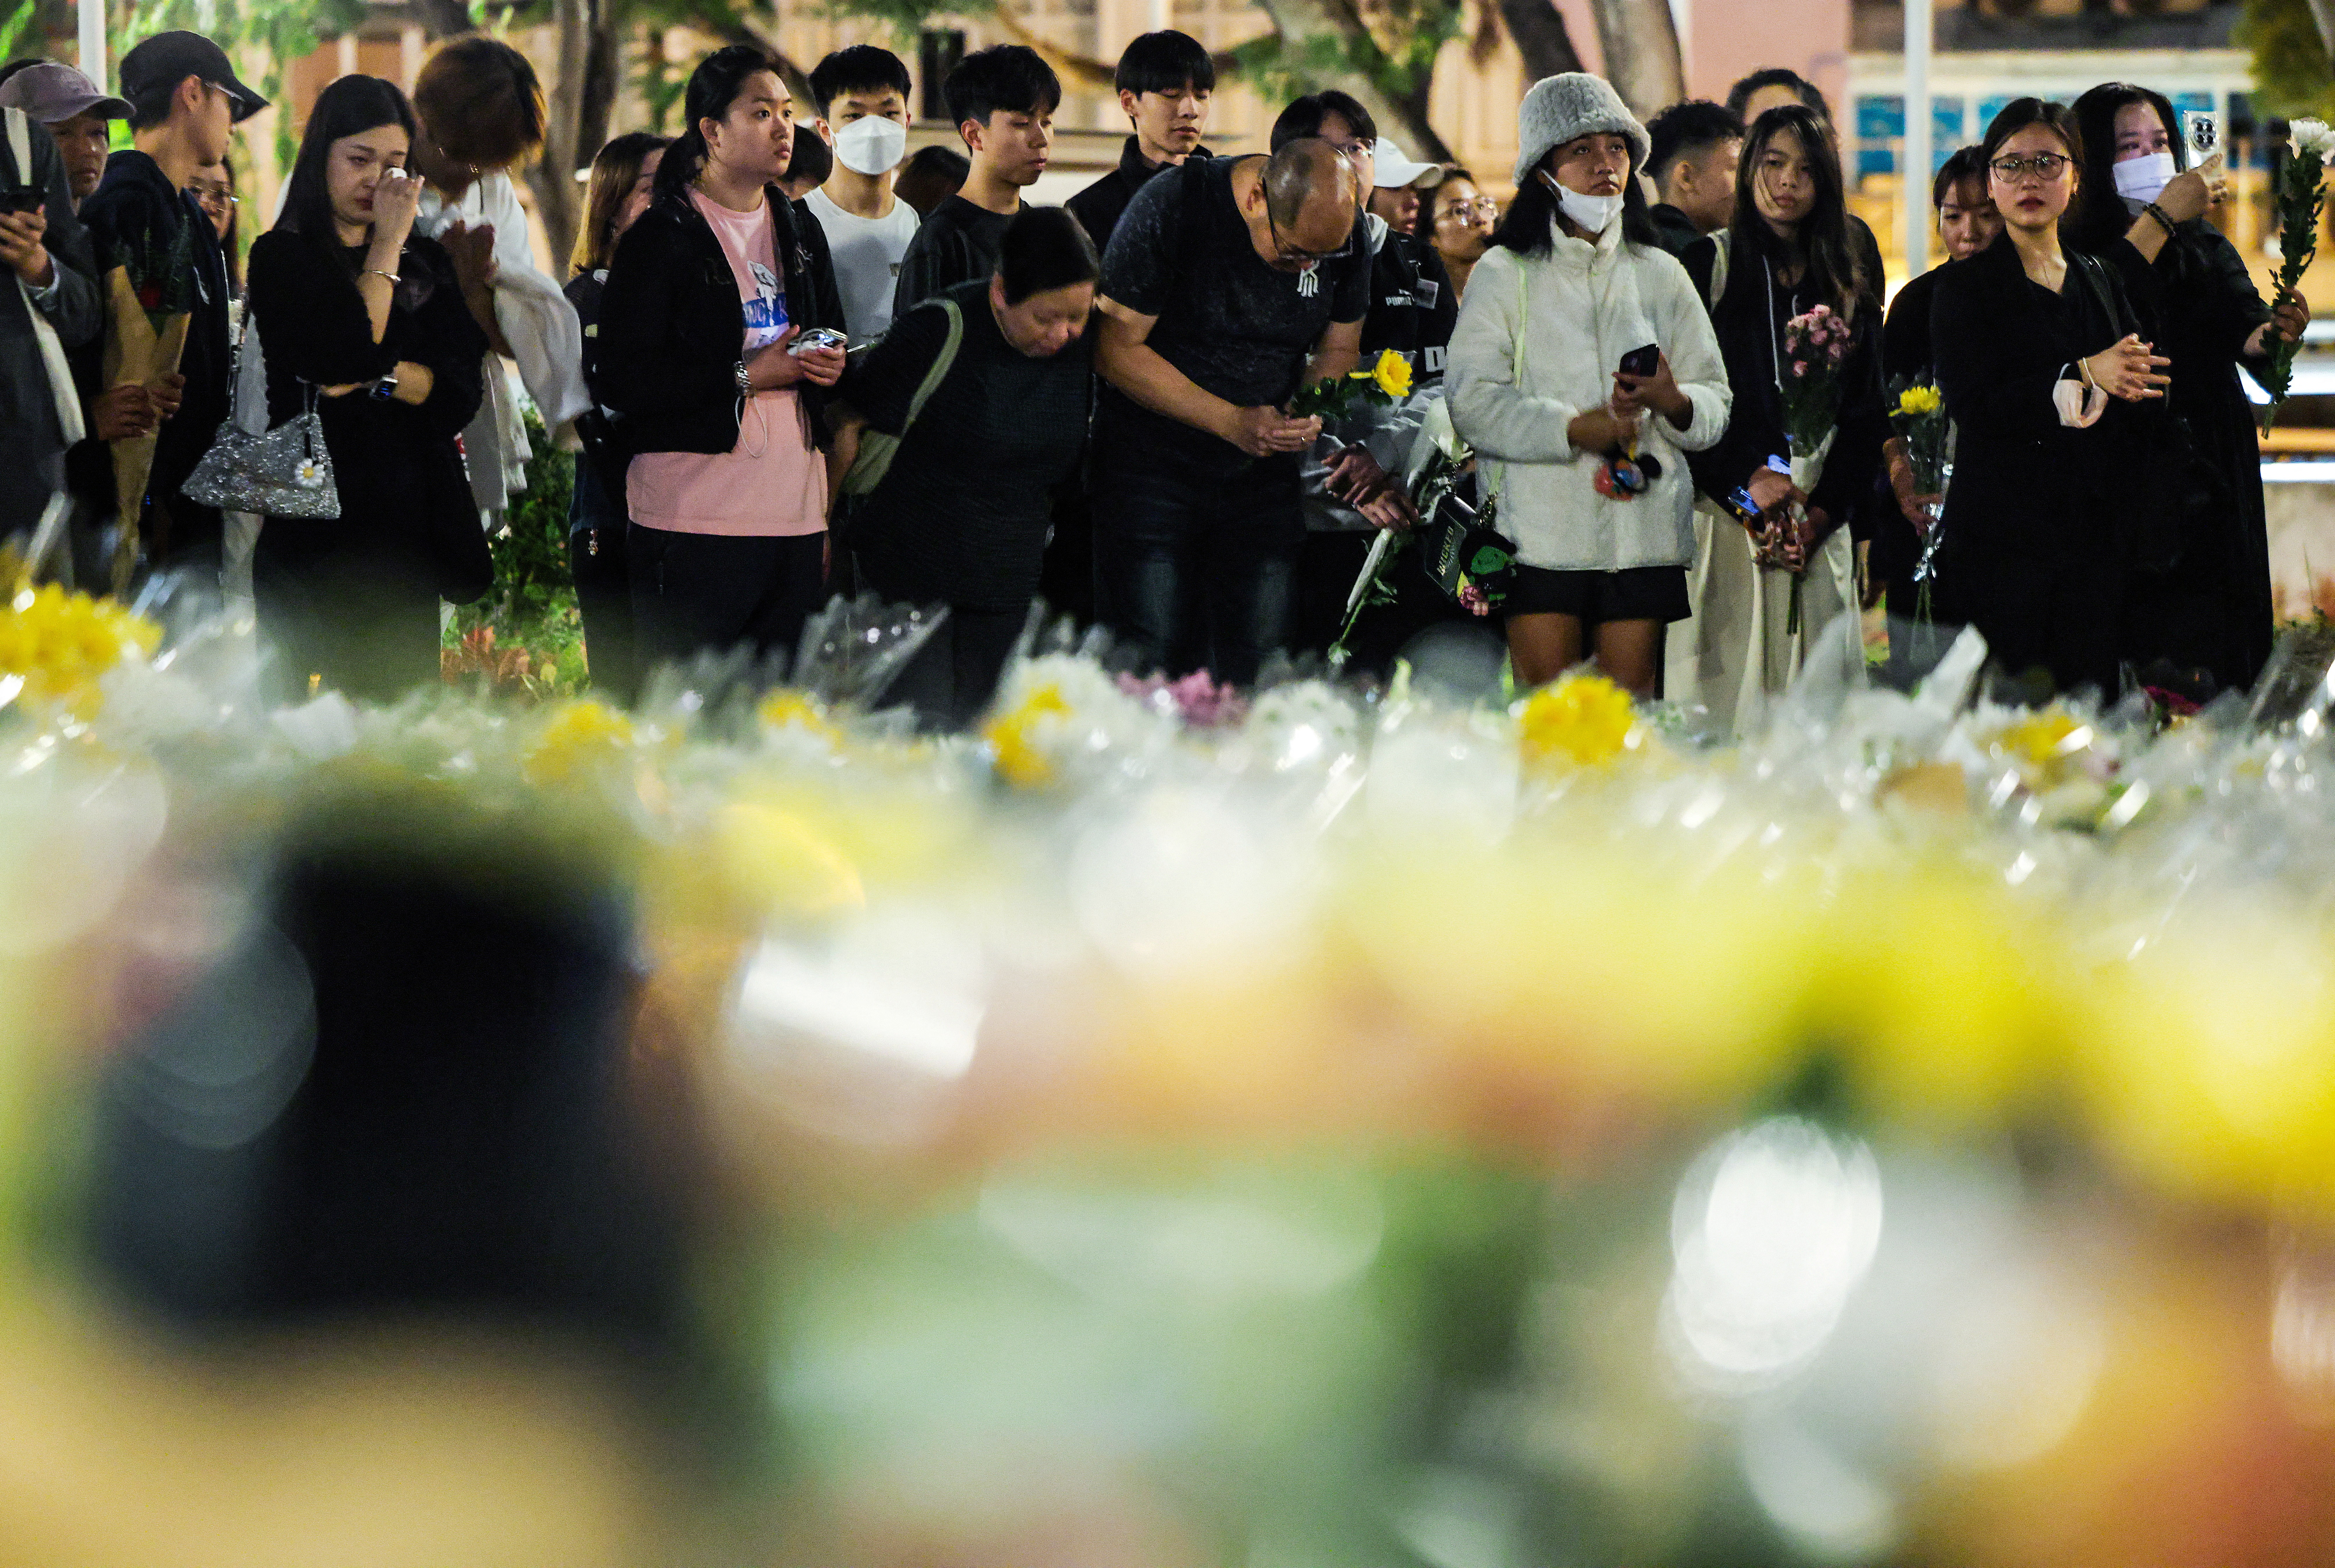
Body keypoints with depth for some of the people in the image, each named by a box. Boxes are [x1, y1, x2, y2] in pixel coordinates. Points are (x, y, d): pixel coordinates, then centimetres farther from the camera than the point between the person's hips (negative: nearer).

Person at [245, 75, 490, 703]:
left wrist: (383, 378, -13)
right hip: (318, 530, -4)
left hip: (412, 528, 4)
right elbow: (350, 355, -15)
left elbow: (463, 390, 4)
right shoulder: (283, 258, 0)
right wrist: (386, 245, -5)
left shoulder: (427, 264, 14)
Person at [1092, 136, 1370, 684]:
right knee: (1155, 660, -10)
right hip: (1152, 469, -4)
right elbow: (1116, 348, -15)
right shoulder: (1168, 208, -19)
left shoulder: (1348, 235, -5)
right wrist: (1233, 422, -21)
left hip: (1263, 475, 4)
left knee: (1262, 669, -3)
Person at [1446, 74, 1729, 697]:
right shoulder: (1506, 274, 5)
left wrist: (1672, 402, -11)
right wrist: (1573, 428, -16)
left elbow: (1716, 407, 11)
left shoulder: (1660, 276, 15)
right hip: (1542, 536, -3)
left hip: (1643, 535, 3)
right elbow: (1473, 401, -5)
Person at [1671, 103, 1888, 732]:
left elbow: (1868, 418, 12)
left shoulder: (1850, 292, 16)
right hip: (1727, 515, -3)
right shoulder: (1708, 267, 5)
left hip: (1820, 531, 3)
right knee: (1726, 696, -9)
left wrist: (1825, 510, -2)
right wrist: (1746, 479, -12)